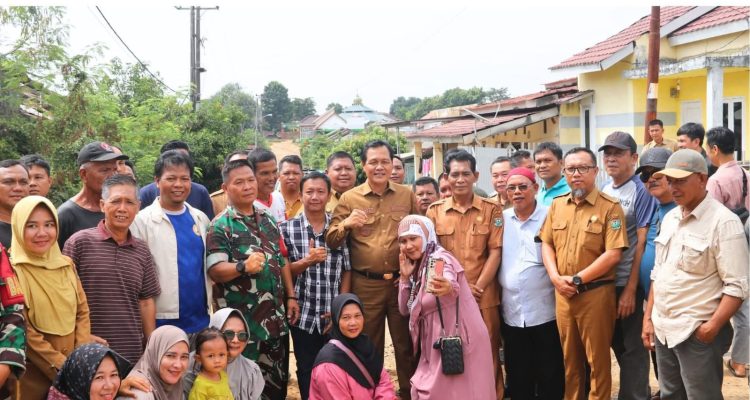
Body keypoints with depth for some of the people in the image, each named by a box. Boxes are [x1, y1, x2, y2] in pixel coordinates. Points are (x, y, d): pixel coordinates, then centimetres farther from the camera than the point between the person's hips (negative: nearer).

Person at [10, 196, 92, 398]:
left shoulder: (66, 265, 6)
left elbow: (82, 311, 7)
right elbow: (22, 331, -13)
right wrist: (61, 367, -14)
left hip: (73, 373, 5)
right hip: (32, 376, -5)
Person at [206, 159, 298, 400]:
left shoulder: (268, 220, 12)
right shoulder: (221, 225, -9)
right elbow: (214, 270, -19)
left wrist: (291, 297, 12)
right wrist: (243, 266, -36)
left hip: (275, 317, 6)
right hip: (241, 321, -6)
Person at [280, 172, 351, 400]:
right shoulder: (287, 228, -2)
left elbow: (347, 270, 4)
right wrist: (307, 261, -20)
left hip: (335, 316, 1)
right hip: (303, 316, -1)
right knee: (307, 373, 9)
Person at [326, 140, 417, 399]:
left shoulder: (407, 195, 4)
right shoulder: (349, 198, -1)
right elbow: (331, 241, -4)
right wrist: (345, 224, -24)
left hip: (403, 282, 1)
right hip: (365, 285, -1)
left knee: (407, 346, 12)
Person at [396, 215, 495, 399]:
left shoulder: (440, 259, -15)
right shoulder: (418, 267, 11)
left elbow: (451, 282, -38)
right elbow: (405, 309, 12)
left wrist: (447, 287, -62)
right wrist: (405, 276, 0)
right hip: (436, 346, 9)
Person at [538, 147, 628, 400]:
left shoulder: (610, 207, -8)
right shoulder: (557, 205, 9)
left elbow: (613, 254, -14)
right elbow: (546, 244, 12)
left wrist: (577, 279, -15)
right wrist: (555, 277, -5)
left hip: (595, 292, -5)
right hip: (563, 293, 5)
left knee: (597, 358, 6)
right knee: (570, 357, 16)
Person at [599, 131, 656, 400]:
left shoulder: (641, 192, -9)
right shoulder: (603, 192, 10)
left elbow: (643, 243, -12)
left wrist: (631, 289, -16)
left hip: (628, 284, -6)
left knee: (633, 349, 3)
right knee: (617, 344, 15)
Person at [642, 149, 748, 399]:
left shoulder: (724, 222, -12)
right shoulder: (670, 218, 11)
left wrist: (712, 328, -21)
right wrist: (648, 318, 13)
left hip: (697, 333, -7)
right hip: (663, 329, 7)